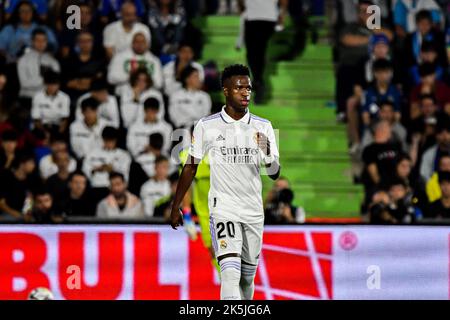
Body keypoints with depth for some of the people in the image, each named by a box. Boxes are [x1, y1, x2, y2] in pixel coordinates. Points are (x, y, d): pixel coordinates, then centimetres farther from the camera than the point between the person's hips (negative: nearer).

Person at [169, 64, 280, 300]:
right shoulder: (206, 126, -2)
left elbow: (274, 174, 2)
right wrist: (175, 207, 10)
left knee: (247, 276, 11)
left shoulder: (263, 127, 4)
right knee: (231, 273, -21)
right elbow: (190, 167, 8)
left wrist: (267, 153, -20)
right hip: (223, 208, -4)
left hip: (254, 210, 4)